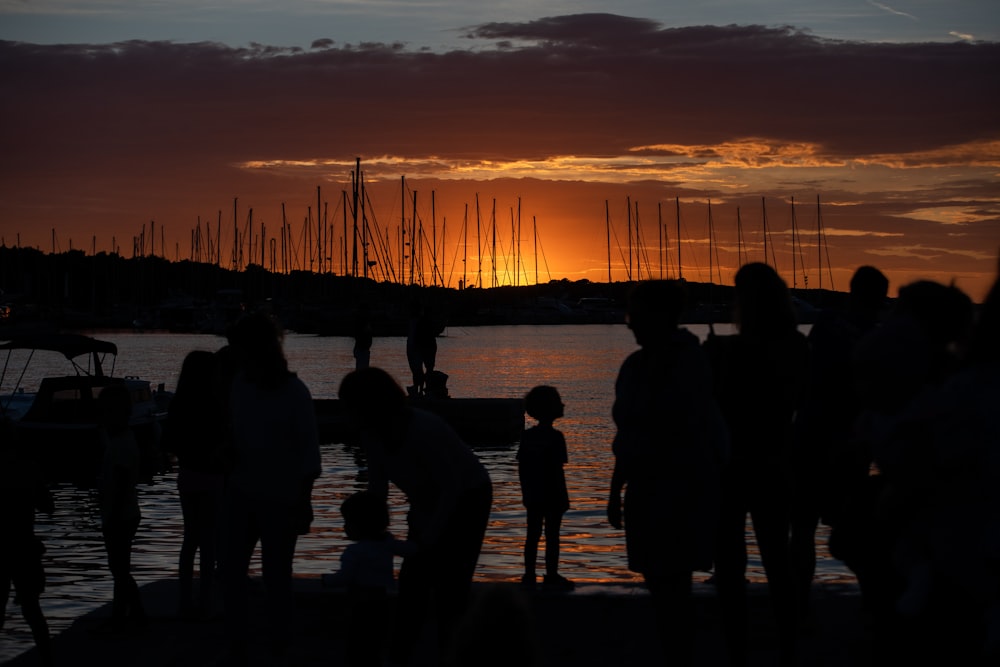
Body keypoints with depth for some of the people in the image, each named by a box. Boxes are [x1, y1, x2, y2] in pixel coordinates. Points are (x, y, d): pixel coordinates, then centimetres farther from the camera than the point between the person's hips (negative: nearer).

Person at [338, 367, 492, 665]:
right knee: (412, 581, 4)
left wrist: (428, 538, -28)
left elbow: (452, 488, -29)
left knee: (450, 584, -8)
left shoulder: (424, 430, -35)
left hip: (467, 499, -7)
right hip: (428, 503, 7)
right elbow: (377, 486, -4)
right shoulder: (372, 433, -14)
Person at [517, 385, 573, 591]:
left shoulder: (527, 436, 4)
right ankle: (551, 576, 5)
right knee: (552, 536, 2)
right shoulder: (555, 437, -14)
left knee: (533, 535, 11)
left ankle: (529, 576, 14)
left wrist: (526, 492, 15)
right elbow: (557, 470, -16)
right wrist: (564, 498, -9)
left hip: (532, 496, 6)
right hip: (552, 495, -6)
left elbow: (521, 467, 6)